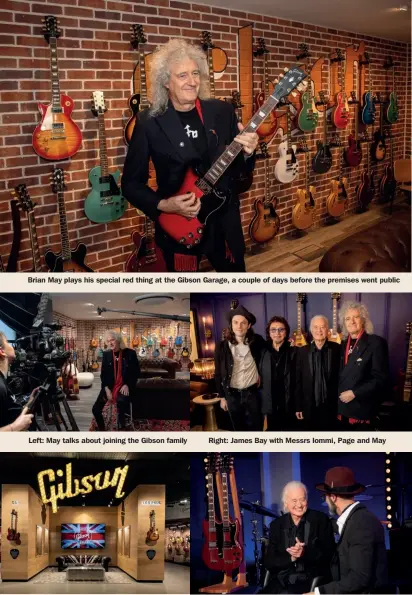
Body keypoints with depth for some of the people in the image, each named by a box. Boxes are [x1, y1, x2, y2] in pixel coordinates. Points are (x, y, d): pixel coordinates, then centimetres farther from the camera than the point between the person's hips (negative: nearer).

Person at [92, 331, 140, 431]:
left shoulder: (130, 353, -4)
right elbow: (103, 374, 7)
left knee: (121, 401, -36)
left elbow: (136, 372, 0)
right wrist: (106, 389, -8)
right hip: (109, 386, 4)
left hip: (124, 386, -4)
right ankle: (102, 429, 14)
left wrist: (127, 385, -13)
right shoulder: (106, 354, 5)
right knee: (96, 409, -11)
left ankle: (121, 428, -14)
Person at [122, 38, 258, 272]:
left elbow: (240, 168, 6)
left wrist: (247, 153, -16)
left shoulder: (222, 111, -1)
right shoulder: (149, 122, -9)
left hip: (225, 220, 3)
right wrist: (164, 205, -19)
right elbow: (131, 182, -4)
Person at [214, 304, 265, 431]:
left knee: (256, 427, 7)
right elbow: (218, 374, 1)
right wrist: (222, 397, 2)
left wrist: (261, 373, 2)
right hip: (232, 395, 0)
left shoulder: (257, 341, -6)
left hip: (252, 393, 0)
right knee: (238, 428, 13)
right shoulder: (222, 346, -6)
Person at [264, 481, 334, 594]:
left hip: (312, 580, -3)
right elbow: (269, 562, 3)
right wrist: (291, 557, -15)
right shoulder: (276, 525, 8)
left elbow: (328, 555, -4)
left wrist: (305, 552, -21)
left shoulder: (320, 520, 1)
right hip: (282, 580, 3)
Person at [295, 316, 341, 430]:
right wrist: (298, 407, 1)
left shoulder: (337, 349, -2)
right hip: (309, 407, 1)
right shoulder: (302, 351, 3)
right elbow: (298, 381, 4)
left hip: (331, 407, -1)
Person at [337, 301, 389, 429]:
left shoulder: (376, 343, -10)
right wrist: (339, 394, 3)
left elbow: (381, 378, -15)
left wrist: (354, 393, -18)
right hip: (343, 409, 6)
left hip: (362, 410, -6)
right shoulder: (344, 344, 12)